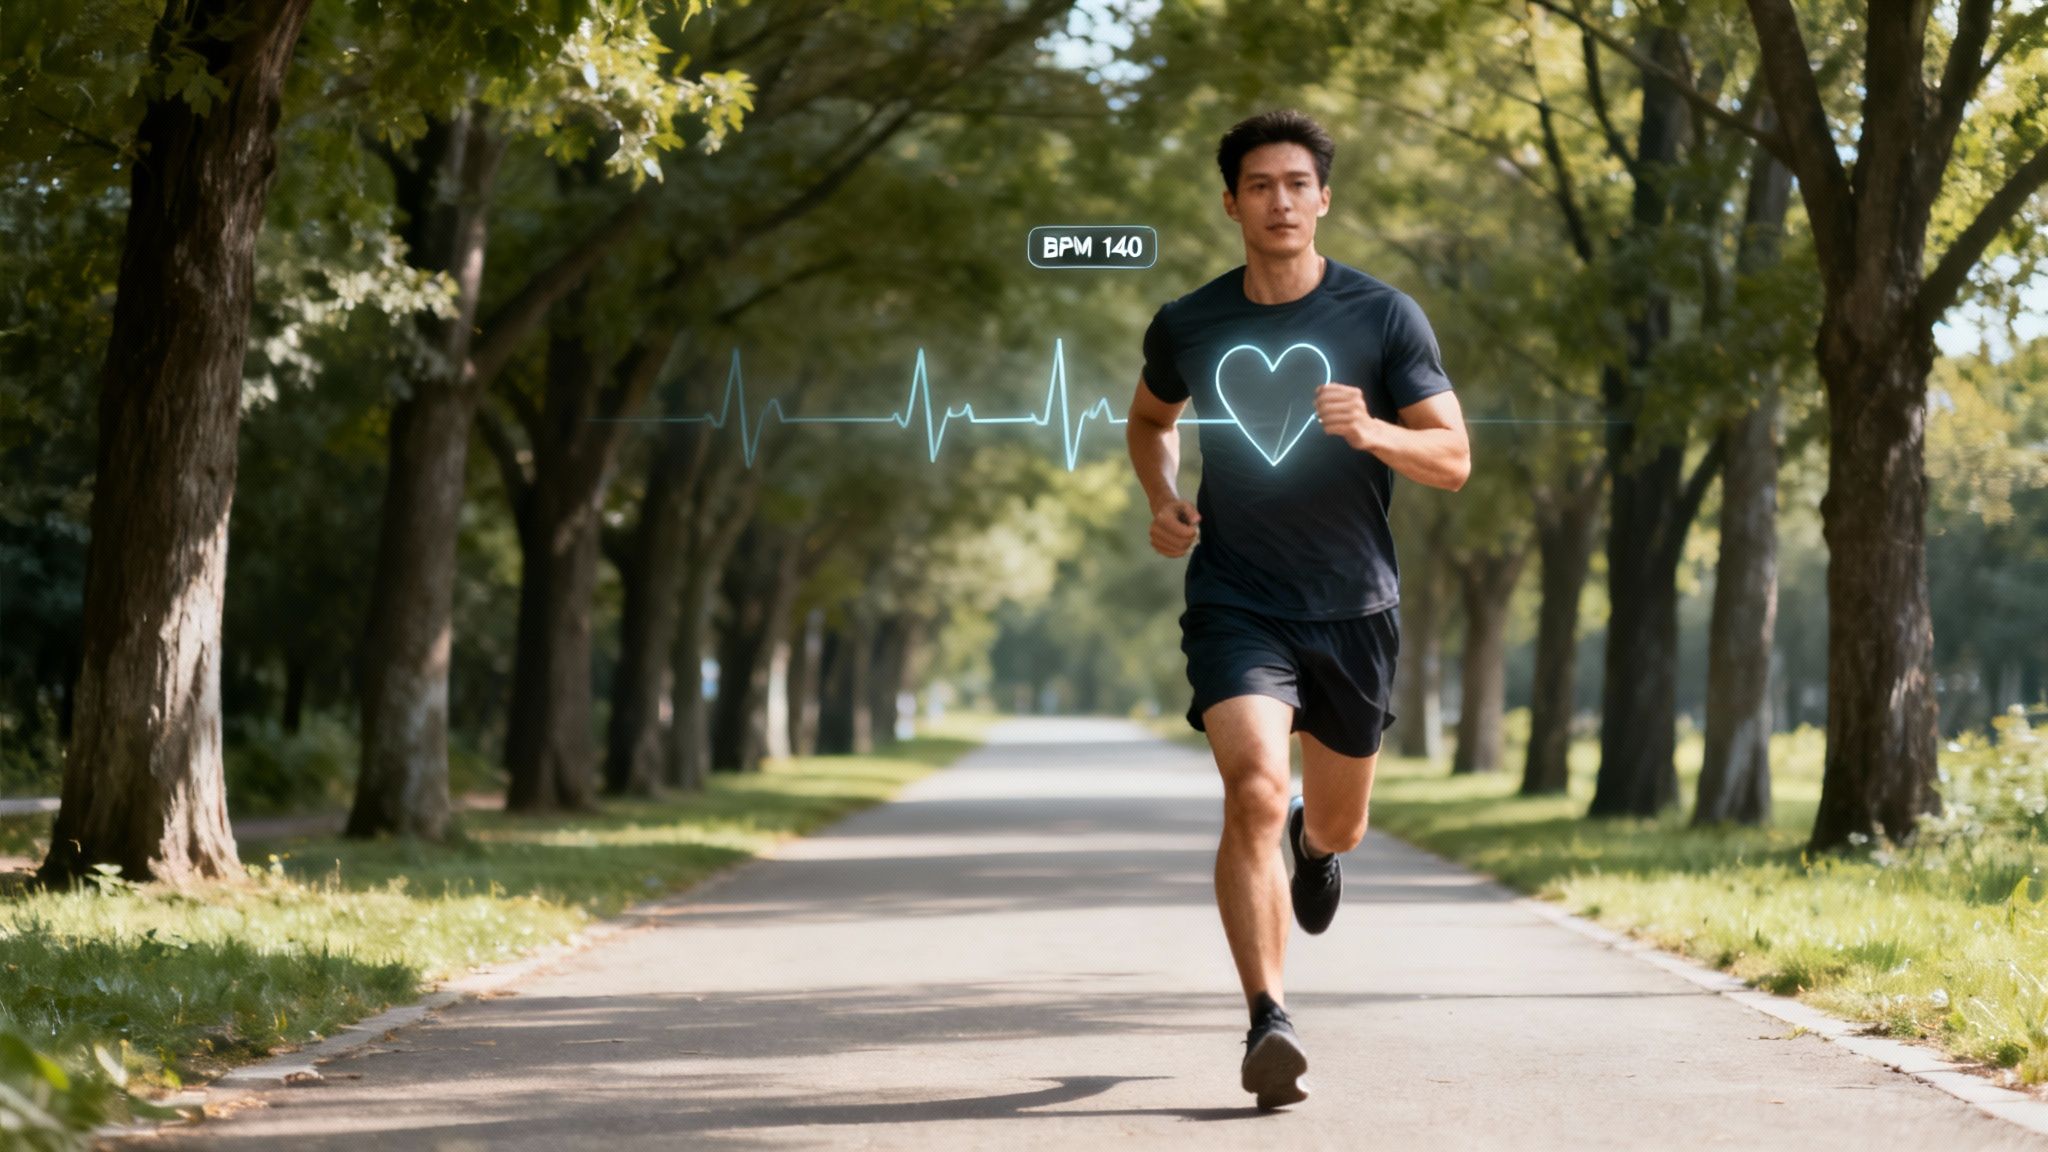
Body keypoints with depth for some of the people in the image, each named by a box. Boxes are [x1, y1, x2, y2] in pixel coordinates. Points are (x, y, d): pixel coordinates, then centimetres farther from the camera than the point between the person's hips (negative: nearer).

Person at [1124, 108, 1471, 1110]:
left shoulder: (1385, 318, -4)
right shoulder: (1188, 326, 2)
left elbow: (1453, 460, -4)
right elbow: (1150, 418, 23)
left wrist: (1371, 432, -25)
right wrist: (1162, 501, 2)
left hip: (1353, 609, 1)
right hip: (1235, 603, -1)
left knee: (1336, 827, 17)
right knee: (1254, 792, -23)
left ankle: (1313, 839, 56)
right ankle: (1268, 1023, -24)